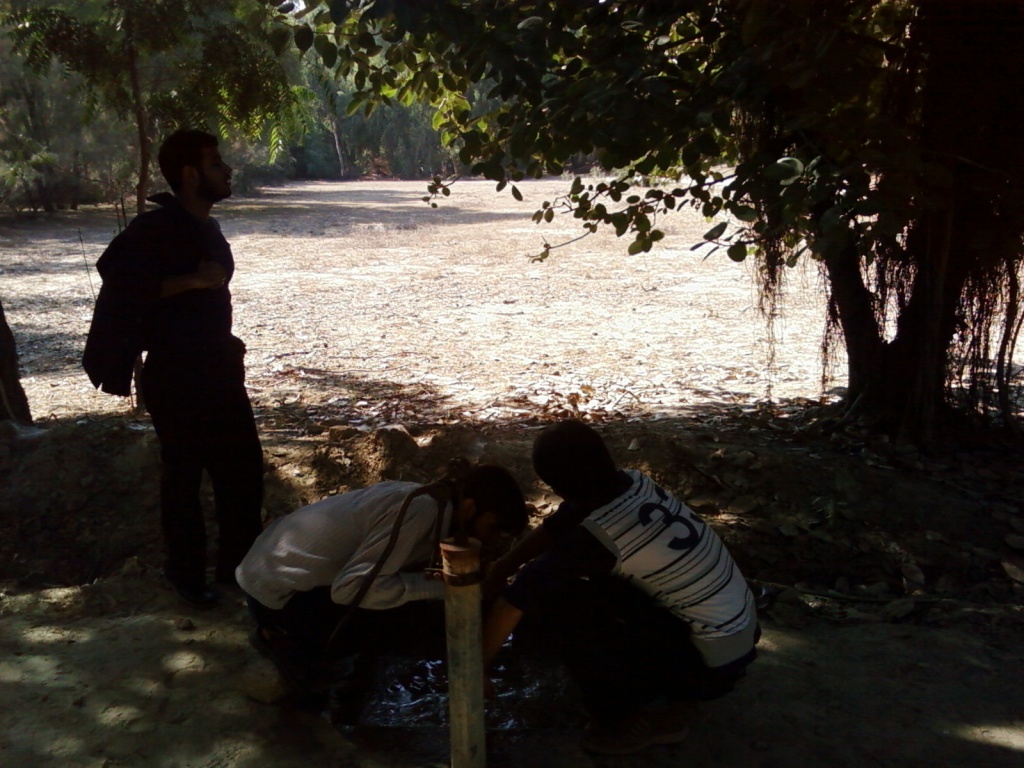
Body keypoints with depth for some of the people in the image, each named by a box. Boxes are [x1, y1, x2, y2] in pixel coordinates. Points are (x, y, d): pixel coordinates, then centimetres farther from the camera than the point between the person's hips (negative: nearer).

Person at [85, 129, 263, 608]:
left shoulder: (206, 228, 11)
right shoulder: (155, 228, -14)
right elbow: (120, 283, -28)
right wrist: (191, 281, -28)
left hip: (218, 370, 8)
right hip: (176, 377, -8)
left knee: (244, 469, 11)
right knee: (184, 477, 4)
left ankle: (239, 564, 26)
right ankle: (186, 574, 21)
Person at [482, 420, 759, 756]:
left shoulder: (597, 536, -25)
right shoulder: (634, 483, -3)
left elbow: (511, 604, -19)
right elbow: (558, 526, 12)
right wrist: (501, 568, 8)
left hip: (709, 664, -8)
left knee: (542, 605, -18)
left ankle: (644, 716, -1)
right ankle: (668, 694, 16)